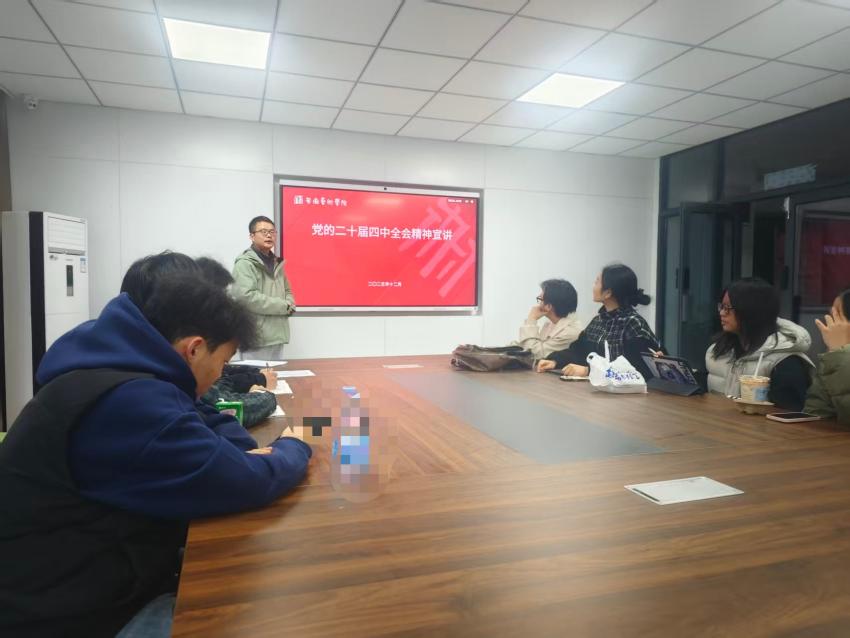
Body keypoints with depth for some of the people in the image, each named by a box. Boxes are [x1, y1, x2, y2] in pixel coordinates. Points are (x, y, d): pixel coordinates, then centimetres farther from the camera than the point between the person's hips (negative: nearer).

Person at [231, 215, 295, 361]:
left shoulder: (276, 263, 16)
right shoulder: (245, 263, -9)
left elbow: (287, 291, 26)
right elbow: (246, 297, -21)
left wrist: (289, 304, 1)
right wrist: (283, 306, -14)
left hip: (277, 336, 8)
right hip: (256, 338, -8)